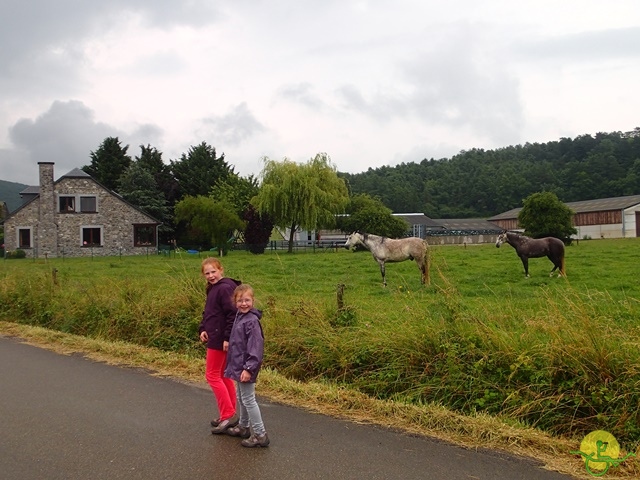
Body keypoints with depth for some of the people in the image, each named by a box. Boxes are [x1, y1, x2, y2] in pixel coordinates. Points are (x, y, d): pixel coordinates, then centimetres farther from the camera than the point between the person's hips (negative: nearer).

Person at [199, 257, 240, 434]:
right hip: (214, 337, 10)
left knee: (212, 375, -4)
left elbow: (232, 314, -23)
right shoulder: (213, 288, 13)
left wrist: (227, 338, -23)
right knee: (223, 376, 14)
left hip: (220, 339, -10)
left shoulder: (225, 288, -18)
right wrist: (203, 329, 1)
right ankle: (229, 415, 23)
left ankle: (228, 415, -1)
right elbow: (208, 313, 17)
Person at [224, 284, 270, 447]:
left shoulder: (252, 321, -19)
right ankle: (243, 426, 36)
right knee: (241, 398, 21)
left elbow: (255, 346, -23)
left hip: (246, 367, -9)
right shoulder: (239, 317, 8)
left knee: (248, 399, -4)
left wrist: (249, 368, -24)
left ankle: (260, 435, 3)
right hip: (237, 365, 9)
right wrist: (232, 364, 17)